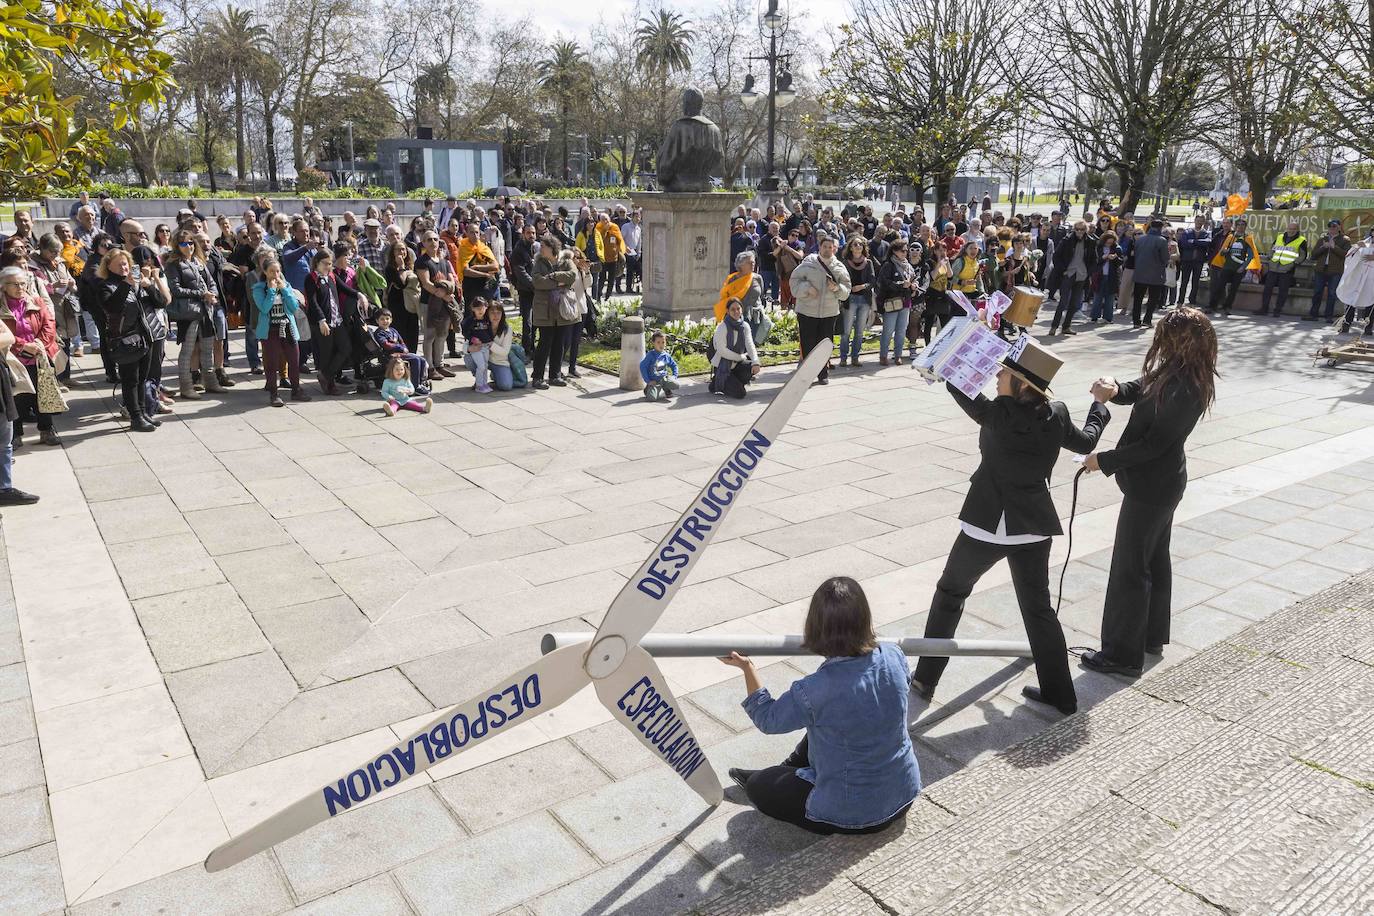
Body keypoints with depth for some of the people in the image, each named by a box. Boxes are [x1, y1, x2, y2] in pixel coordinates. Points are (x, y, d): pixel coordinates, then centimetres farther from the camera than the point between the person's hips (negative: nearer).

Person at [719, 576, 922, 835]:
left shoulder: (814, 692, -30)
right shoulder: (893, 658, -16)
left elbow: (768, 720, -9)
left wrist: (747, 667, 1)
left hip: (853, 815, -5)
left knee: (757, 786, 13)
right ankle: (788, 770, 44)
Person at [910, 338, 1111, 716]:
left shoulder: (999, 415, -20)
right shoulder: (1057, 415, -5)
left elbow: (959, 386, -8)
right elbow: (1087, 441, 15)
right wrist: (1099, 404, 32)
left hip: (989, 523, -5)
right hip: (1035, 524, 5)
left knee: (950, 593, 14)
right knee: (1038, 606, 17)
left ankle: (925, 678, 19)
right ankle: (1059, 694, 23)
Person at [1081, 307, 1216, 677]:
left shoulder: (1183, 388, -27)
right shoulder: (1175, 372, 1)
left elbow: (1152, 445, -25)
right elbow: (1138, 390, 6)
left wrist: (1104, 460, -16)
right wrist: (1114, 389, -17)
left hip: (1151, 486, -10)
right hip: (1164, 481, 10)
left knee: (1130, 568, 0)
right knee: (1155, 559, 21)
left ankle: (1123, 655, 12)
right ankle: (1152, 636, 37)